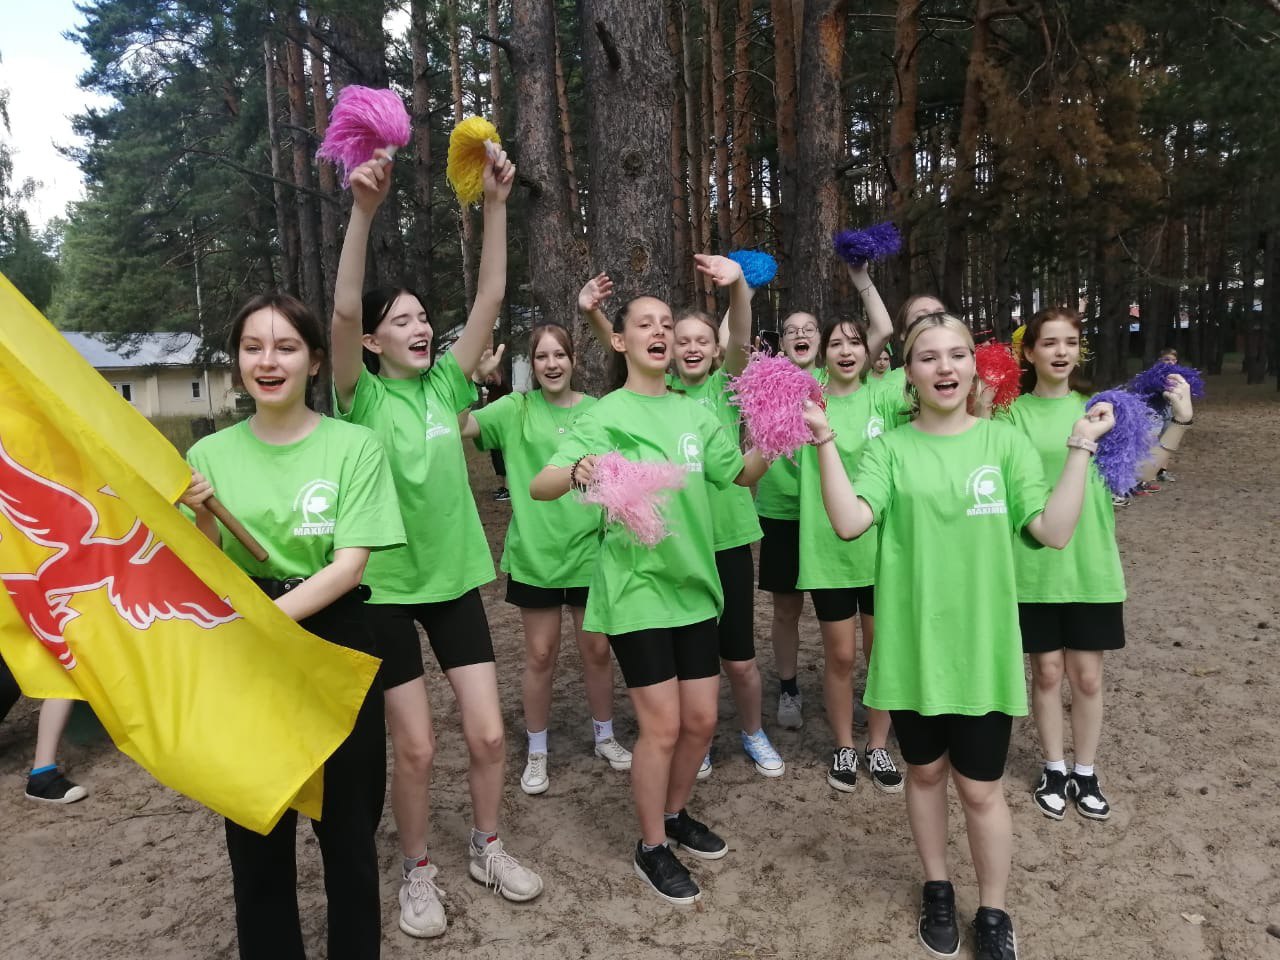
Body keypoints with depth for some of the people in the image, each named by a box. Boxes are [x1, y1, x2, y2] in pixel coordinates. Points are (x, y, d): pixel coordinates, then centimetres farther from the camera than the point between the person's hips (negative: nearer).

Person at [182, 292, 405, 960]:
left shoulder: (354, 446, -8)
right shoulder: (210, 454, 1)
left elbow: (350, 565, -13)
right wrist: (200, 518, -15)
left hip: (335, 642, -2)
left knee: (347, 820, 10)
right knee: (254, 828, 14)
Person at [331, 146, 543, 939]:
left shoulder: (446, 386, 2)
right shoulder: (363, 397, -7)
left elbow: (491, 297, -7)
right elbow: (344, 309, -25)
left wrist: (495, 203, -15)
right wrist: (364, 210, -35)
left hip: (454, 578, 3)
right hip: (387, 587, -3)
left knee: (488, 733, 7)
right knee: (416, 747, 5)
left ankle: (487, 848, 32)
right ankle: (418, 870, 29)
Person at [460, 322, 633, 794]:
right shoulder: (517, 409, -4)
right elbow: (462, 426, -19)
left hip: (589, 548, 1)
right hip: (534, 551, -1)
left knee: (597, 649, 13)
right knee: (540, 653, 9)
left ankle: (605, 737, 36)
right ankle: (537, 753, 28)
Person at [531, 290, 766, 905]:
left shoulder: (694, 414, 7)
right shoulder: (604, 416, -9)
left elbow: (741, 474, 15)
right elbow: (539, 486, -19)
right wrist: (576, 472, -41)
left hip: (693, 584, 6)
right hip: (636, 588, -5)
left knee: (701, 720, 12)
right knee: (663, 724, -1)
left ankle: (675, 815, 38)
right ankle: (652, 849, 22)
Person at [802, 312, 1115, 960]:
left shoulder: (1004, 442, 0)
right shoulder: (890, 449, -3)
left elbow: (1054, 532, -9)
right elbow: (849, 522, -18)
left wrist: (1080, 449, -12)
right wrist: (825, 441, -20)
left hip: (983, 648, 0)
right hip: (912, 646, 0)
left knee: (981, 788, 10)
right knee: (925, 772, 18)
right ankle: (937, 890, 41)